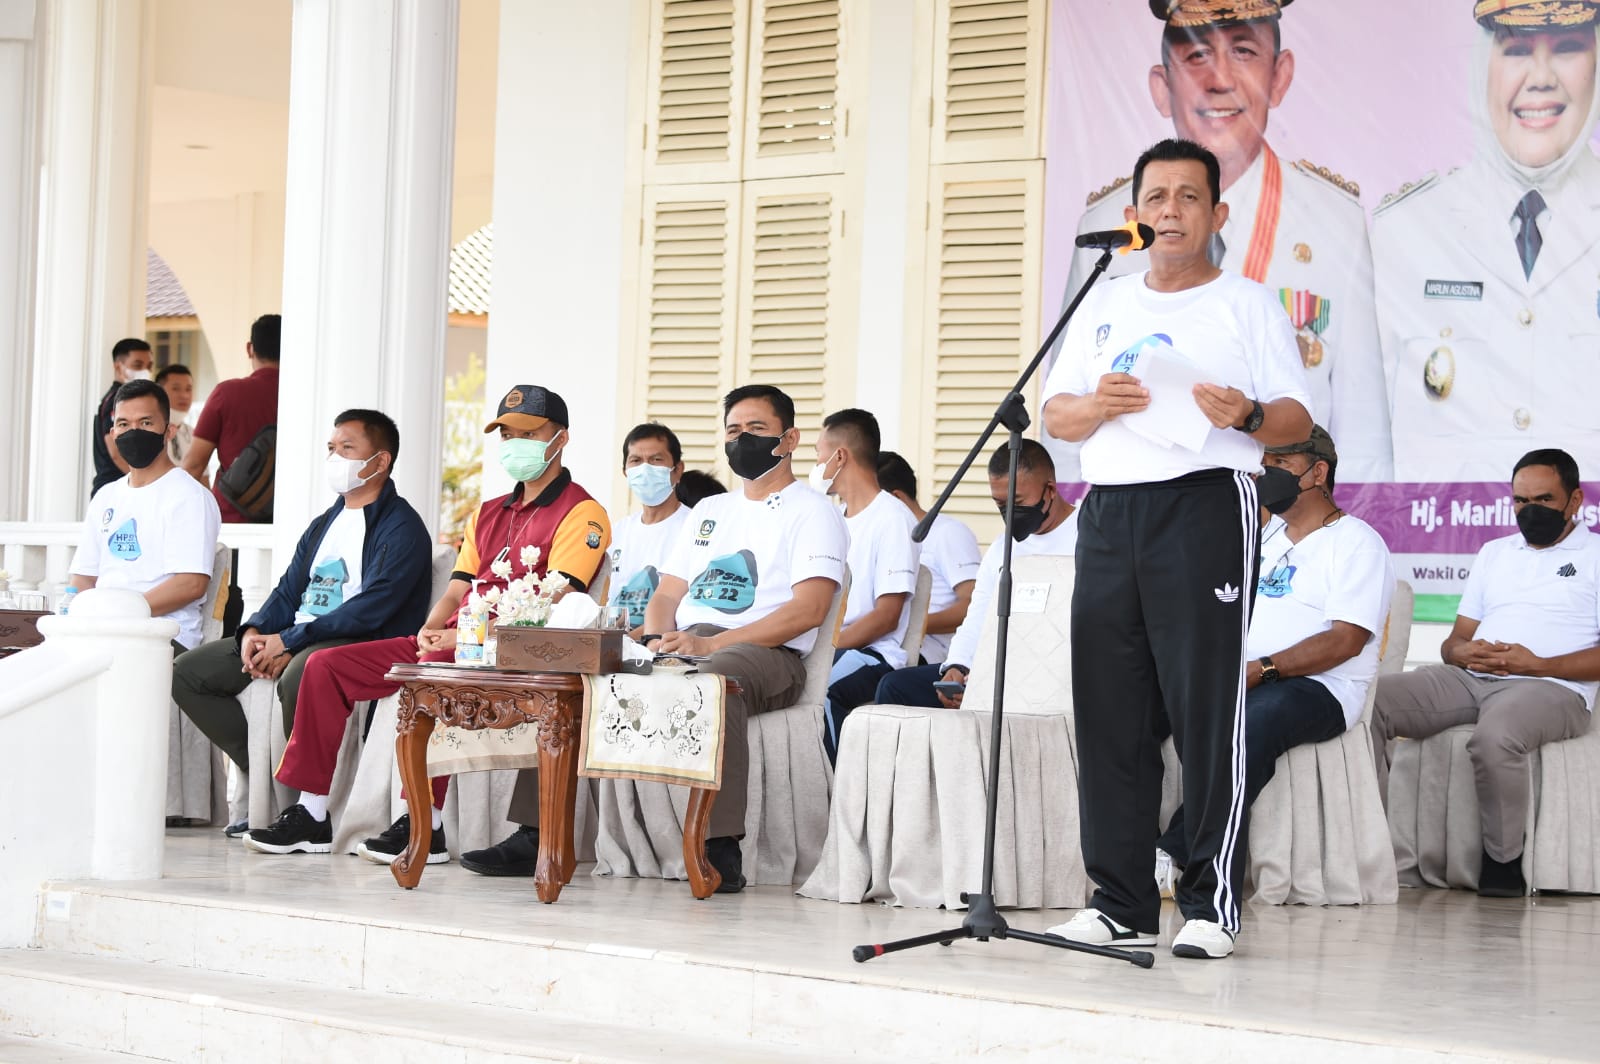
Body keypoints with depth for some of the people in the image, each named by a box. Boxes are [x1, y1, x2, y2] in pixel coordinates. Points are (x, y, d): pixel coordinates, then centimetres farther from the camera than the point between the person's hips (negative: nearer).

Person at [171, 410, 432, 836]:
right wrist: (255, 632, -4)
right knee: (187, 672, 0)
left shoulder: (401, 529, -7)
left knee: (300, 673, -41)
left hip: (363, 643, -9)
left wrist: (289, 641, -21)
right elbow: (288, 593, 19)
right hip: (296, 641, 9)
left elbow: (371, 609, -19)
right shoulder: (323, 525, 22)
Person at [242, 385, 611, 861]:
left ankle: (424, 825, -32)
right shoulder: (488, 514, 25)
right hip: (448, 645, 9)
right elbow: (456, 592, 19)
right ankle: (311, 817, -3)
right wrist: (431, 632, -4)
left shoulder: (581, 513, -2)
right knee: (326, 665, -2)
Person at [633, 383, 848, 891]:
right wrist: (659, 641, -2)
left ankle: (721, 849, -42)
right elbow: (666, 595, 25)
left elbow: (808, 610, -9)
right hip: (684, 643, 6)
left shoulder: (811, 511, 6)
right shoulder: (710, 510, 29)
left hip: (767, 654, -6)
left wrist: (710, 644, -17)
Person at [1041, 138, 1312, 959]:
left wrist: (1247, 416, -20)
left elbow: (1298, 419, 1)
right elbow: (1054, 414, 16)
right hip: (1109, 512, 5)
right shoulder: (1105, 306, 20)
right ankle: (1119, 901, 10)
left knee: (1207, 706, -8)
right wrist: (1096, 406, -5)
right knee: (1109, 709, 3)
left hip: (1204, 504, -4)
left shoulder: (1247, 304, 8)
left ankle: (1212, 905, -5)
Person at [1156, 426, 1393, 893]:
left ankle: (1174, 855, -40)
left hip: (1320, 687, -7)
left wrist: (1263, 669, -21)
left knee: (1256, 720, -40)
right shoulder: (1265, 536, 26)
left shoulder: (1356, 542, 0)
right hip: (1241, 679, 7)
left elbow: (1346, 640, -12)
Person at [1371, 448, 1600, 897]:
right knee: (1370, 702, -18)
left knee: (1495, 735, -40)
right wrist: (1463, 652, -2)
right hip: (1470, 679, 6)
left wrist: (1539, 665, -15)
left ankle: (1503, 861, -20)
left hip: (1549, 687, -6)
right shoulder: (1495, 552, 27)